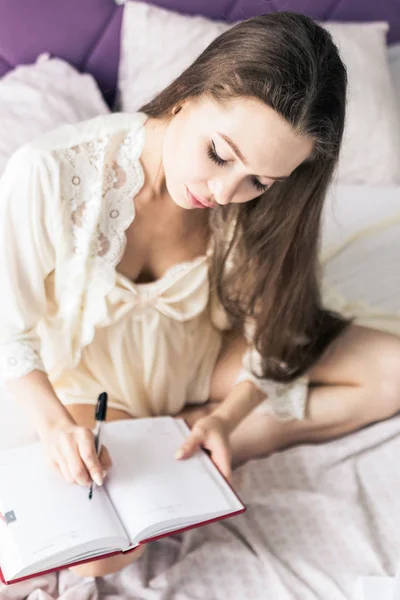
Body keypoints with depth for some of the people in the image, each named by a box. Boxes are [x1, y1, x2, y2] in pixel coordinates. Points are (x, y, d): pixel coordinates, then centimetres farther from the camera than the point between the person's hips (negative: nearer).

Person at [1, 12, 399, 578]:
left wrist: (226, 418, -25)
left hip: (199, 356, 4)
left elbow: (268, 330, -9)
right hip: (95, 378, -3)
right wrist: (55, 424, -31)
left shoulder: (250, 204, -18)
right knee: (97, 551, -30)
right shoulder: (48, 174, -29)